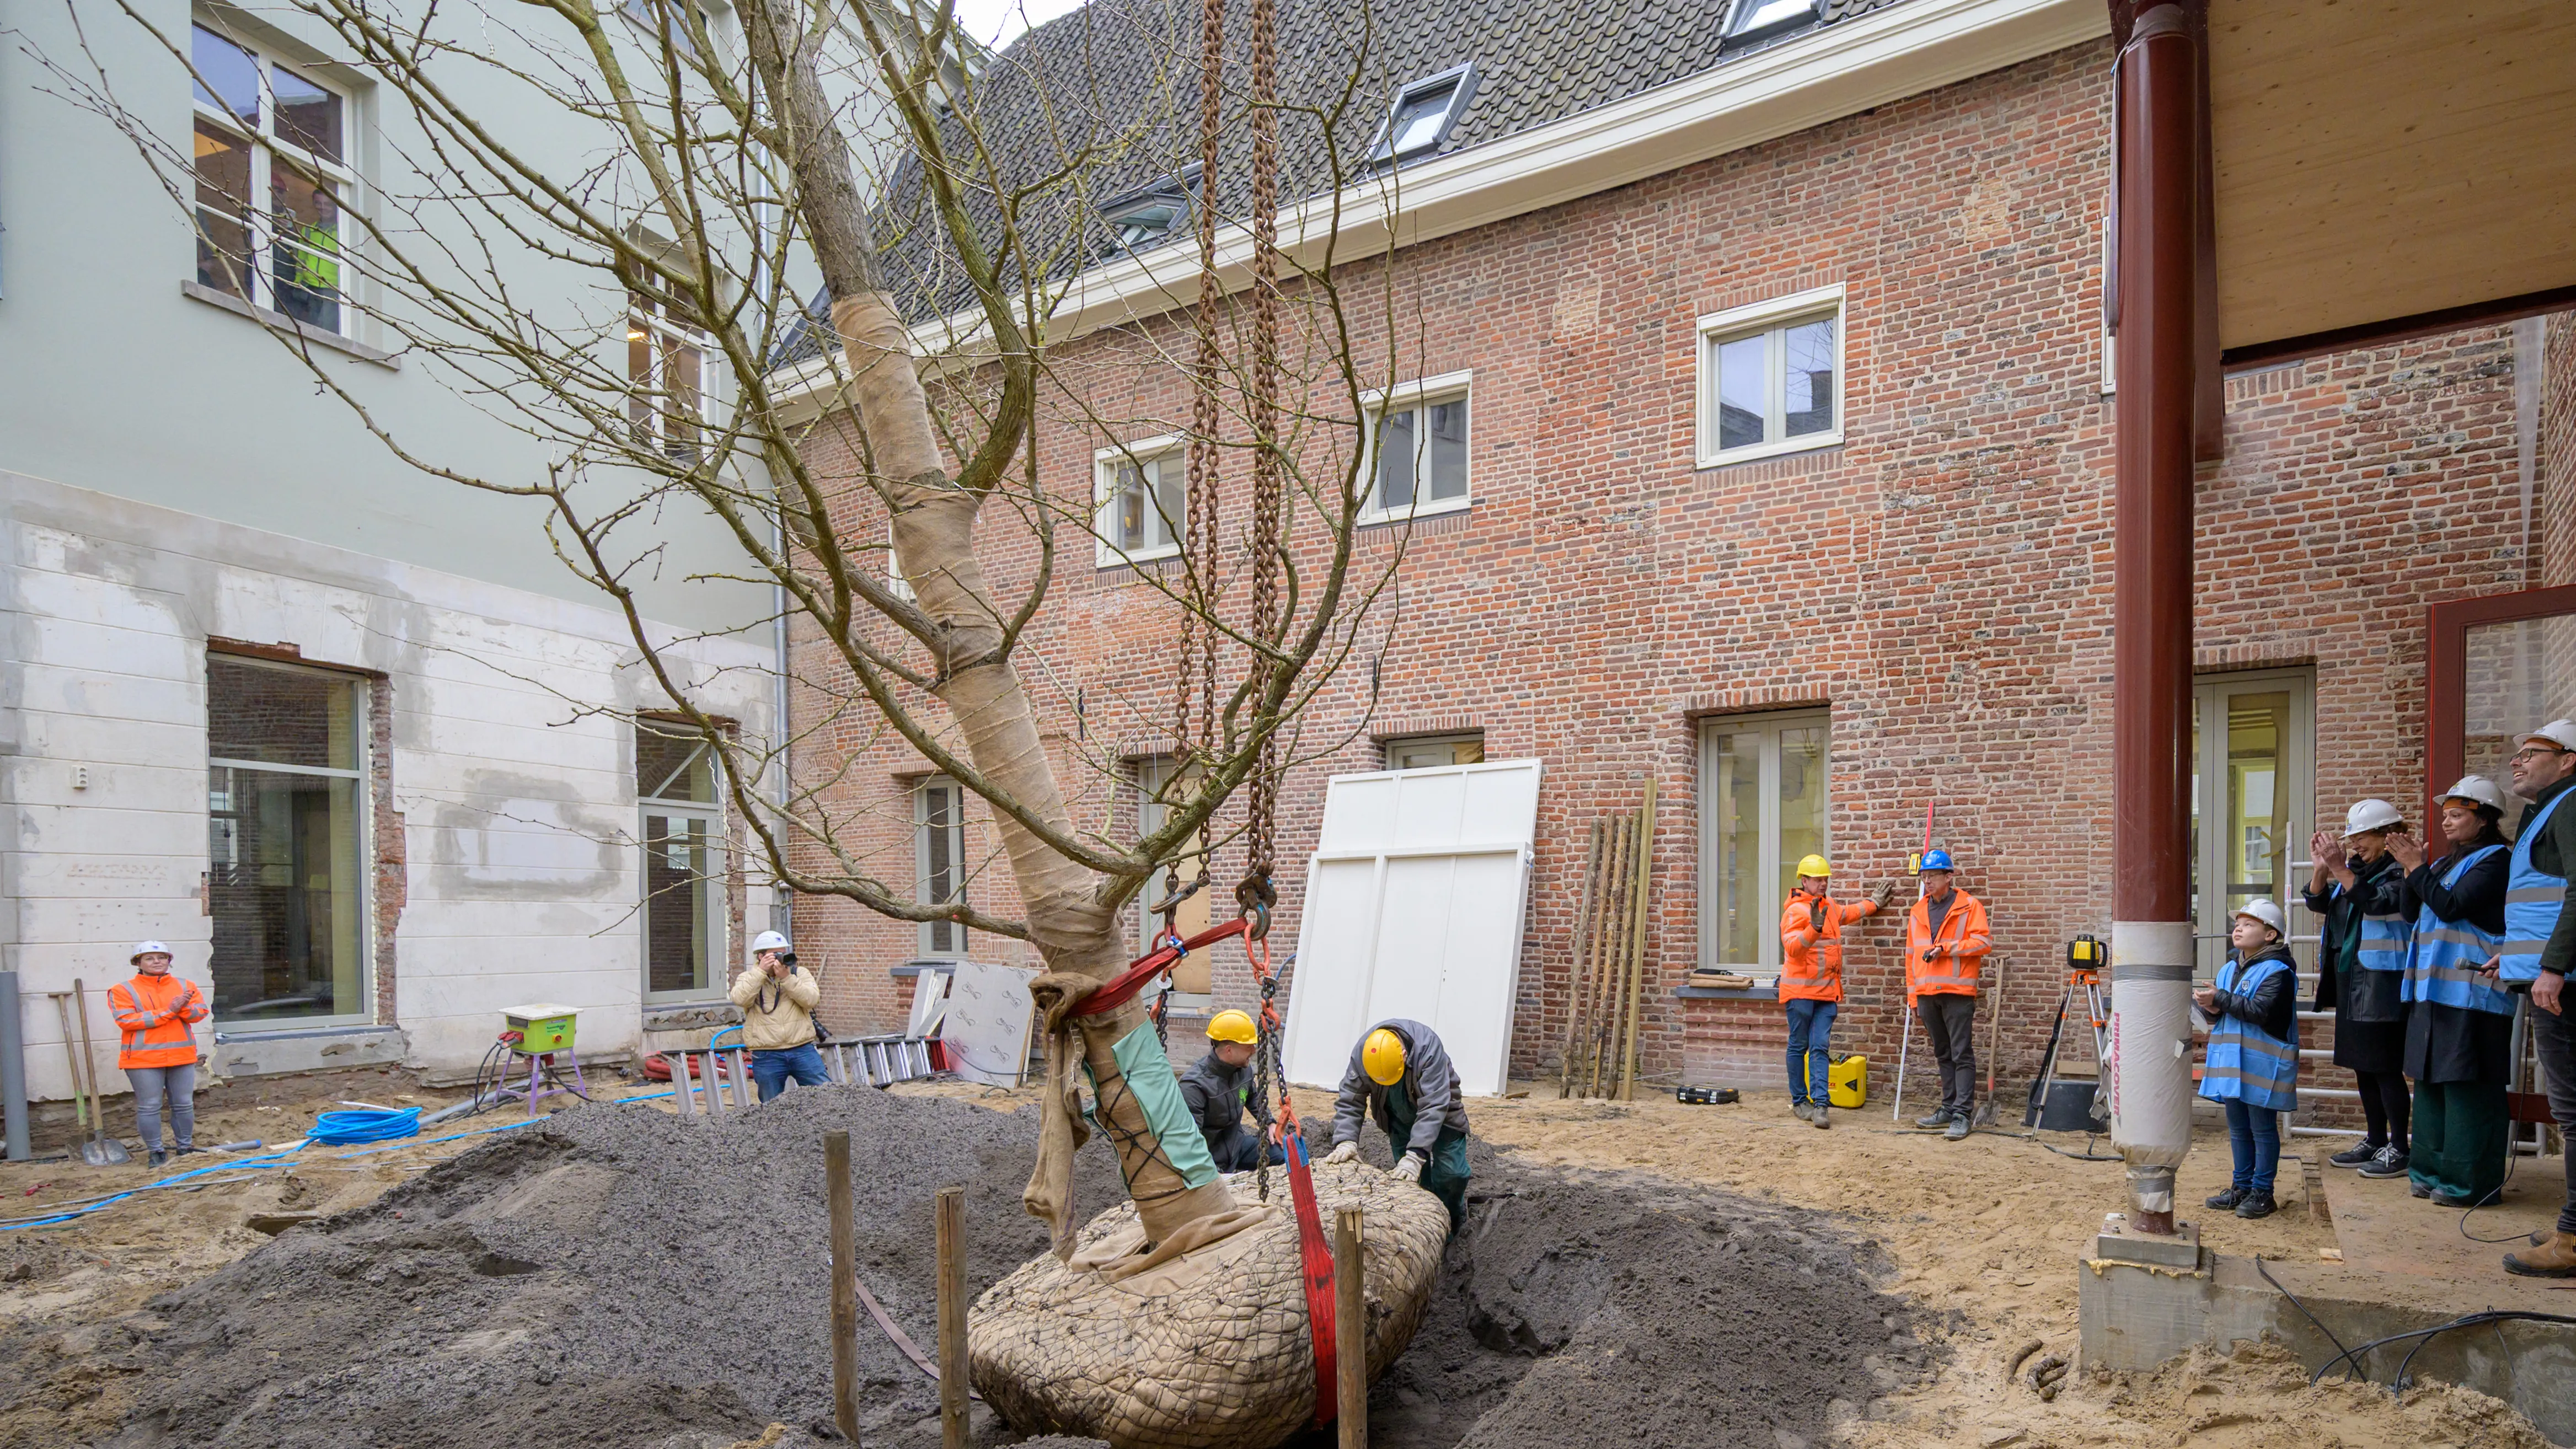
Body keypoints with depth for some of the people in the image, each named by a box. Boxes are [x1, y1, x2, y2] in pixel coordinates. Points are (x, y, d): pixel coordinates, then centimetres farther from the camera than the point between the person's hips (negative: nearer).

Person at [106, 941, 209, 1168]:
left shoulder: (186, 986, 9)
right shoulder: (123, 991, -1)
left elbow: (200, 1012, 1)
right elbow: (126, 1021, -13)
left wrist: (183, 1008, -21)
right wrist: (168, 1011, -18)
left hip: (182, 1055, 3)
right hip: (143, 1058, -3)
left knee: (184, 1105, 8)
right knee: (150, 1107, 0)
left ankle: (185, 1147, 20)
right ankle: (155, 1152, 12)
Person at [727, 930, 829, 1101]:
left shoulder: (800, 973, 9)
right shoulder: (748, 978, 8)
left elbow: (811, 999, -8)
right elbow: (740, 999, -14)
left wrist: (787, 977, -16)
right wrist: (761, 971, -16)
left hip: (802, 1050, 1)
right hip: (766, 1057, 0)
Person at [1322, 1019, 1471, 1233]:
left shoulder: (1428, 1047, -40)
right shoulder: (1361, 1053, -28)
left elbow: (1433, 1107, -42)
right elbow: (1349, 1101, -23)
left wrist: (1416, 1155, -48)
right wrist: (1346, 1141, -38)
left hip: (1440, 1111, -3)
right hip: (1401, 1117, 3)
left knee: (1451, 1173, -10)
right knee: (1410, 1175, -1)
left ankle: (1452, 1220, 17)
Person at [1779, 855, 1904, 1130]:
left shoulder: (1829, 906, 16)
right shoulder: (1796, 910, -11)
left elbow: (1849, 912, 40)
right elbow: (1792, 947, -23)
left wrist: (1876, 902, 44)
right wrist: (1814, 928, -36)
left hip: (1827, 992, 7)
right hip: (1800, 990, -7)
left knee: (1820, 1047, -2)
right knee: (1799, 1046, 3)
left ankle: (1820, 1104, -7)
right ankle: (1799, 1100, 13)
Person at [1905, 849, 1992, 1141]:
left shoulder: (1969, 906, -1)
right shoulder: (1917, 912, 15)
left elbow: (1983, 941, -11)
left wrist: (1946, 948, -16)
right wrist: (1913, 996, 14)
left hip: (1958, 992, -6)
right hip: (1927, 994, 6)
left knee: (1962, 1055, -5)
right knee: (1943, 1055, 14)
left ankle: (1962, 1114, -5)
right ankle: (1949, 1108, 21)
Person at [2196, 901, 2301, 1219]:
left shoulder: (2277, 970, -12)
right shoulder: (2229, 968, 13)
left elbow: (2261, 1010, -24)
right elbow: (2219, 1011, 15)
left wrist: (2221, 999, -20)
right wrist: (2211, 1009, -7)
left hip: (2262, 1064, -8)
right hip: (2231, 1062, 8)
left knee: (2263, 1128, 1)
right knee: (2238, 1128, 15)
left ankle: (2262, 1193, 9)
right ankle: (2241, 1187, 25)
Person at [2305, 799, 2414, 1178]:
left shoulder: (2398, 872, -10)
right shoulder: (2355, 870, 14)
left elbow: (2377, 903, -26)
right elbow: (2318, 902, 13)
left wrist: (2340, 868, -29)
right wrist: (2322, 868, -1)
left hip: (2381, 982, -9)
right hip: (2350, 980, 9)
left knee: (2384, 1066, -4)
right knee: (2362, 1065, 14)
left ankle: (2399, 1148, 4)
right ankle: (2375, 1141, 24)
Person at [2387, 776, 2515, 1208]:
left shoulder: (2494, 860, -7)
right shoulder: (2447, 862, 17)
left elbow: (2452, 906, -17)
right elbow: (2414, 910, 16)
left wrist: (2417, 868, -11)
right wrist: (2413, 869, 5)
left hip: (2471, 991, -9)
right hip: (2434, 989, 9)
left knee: (2468, 1083, -5)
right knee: (2432, 1079, 11)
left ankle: (2471, 1180, 0)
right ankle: (2434, 1170, 18)